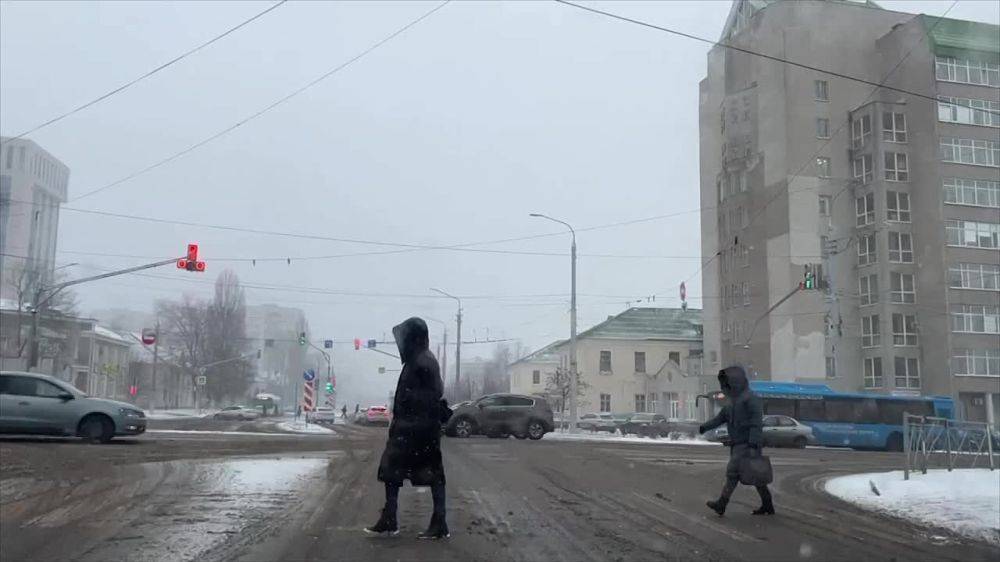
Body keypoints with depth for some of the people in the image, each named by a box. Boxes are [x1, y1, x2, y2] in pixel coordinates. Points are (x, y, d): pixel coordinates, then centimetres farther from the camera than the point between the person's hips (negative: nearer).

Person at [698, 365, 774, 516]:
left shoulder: (750, 398, -10)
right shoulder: (732, 403, 20)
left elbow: (757, 420, -20)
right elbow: (720, 418, 14)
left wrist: (753, 441, -29)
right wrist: (705, 426, -2)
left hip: (747, 445, -9)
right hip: (737, 444, 9)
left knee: (733, 471, -11)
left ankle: (721, 504, -10)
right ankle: (767, 505, 17)